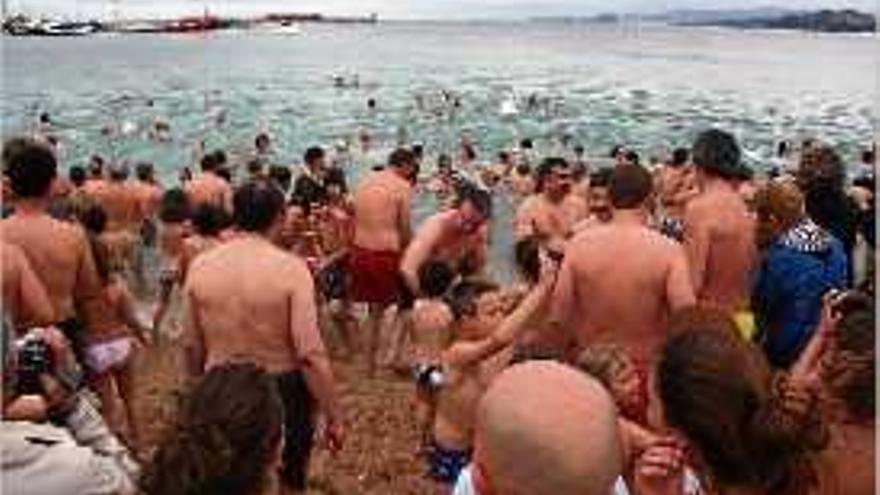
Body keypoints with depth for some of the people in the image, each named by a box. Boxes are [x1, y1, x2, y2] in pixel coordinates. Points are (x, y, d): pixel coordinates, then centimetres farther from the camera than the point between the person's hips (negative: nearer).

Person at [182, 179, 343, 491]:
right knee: (286, 482, 23)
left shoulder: (200, 266, -6)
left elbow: (191, 346, 5)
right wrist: (333, 417, -12)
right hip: (281, 393, -3)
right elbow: (311, 355, -22)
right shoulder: (290, 268, -19)